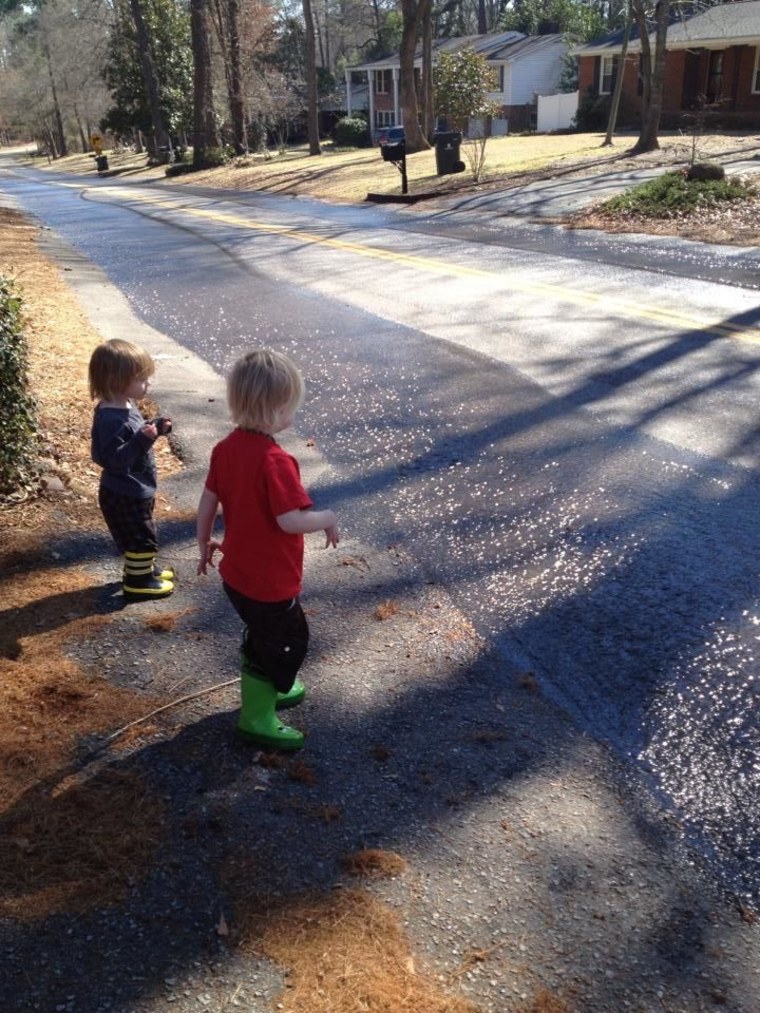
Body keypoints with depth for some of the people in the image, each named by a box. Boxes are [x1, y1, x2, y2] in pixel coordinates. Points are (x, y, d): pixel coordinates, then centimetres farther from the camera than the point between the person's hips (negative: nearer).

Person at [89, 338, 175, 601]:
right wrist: (143, 440, -41)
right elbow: (112, 458, -33)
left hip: (136, 490, 10)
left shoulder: (126, 405, 2)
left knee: (138, 536, 26)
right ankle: (138, 582, 18)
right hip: (124, 495, -10)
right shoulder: (109, 418, -29)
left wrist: (155, 428, 2)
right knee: (142, 538, 3)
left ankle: (143, 568, 44)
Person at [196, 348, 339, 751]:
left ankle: (265, 688, 49)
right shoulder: (275, 461, -29)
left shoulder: (225, 448, -4)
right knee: (286, 643, 12)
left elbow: (208, 501, 5)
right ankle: (257, 716, 25)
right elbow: (292, 520, -32)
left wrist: (205, 543, 19)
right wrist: (329, 518, -14)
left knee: (262, 635, 29)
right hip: (270, 581, -8)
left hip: (236, 573, 8)